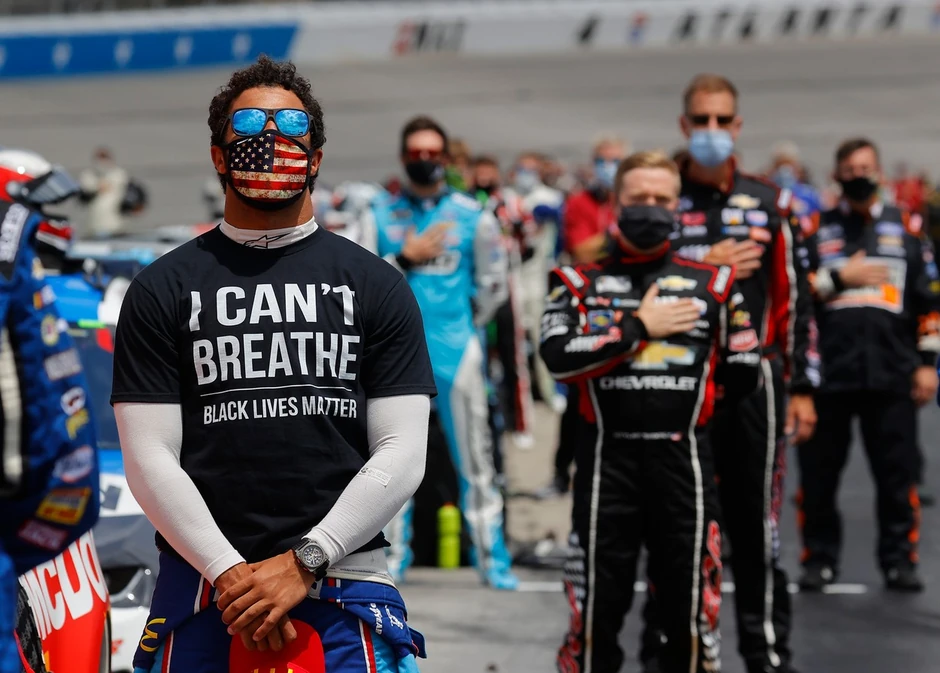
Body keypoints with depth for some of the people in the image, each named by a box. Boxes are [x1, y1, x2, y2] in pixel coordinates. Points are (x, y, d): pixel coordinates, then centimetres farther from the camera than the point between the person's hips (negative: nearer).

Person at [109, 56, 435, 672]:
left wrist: (303, 564, -9)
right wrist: (229, 573, -11)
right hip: (202, 582, 0)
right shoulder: (161, 290, 8)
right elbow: (150, 457, 1)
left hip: (343, 576, 0)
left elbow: (402, 454, 1)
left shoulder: (377, 286, 8)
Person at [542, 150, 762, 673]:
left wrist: (684, 394, 6)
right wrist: (638, 327, -9)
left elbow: (745, 374, 10)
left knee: (690, 599, 5)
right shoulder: (581, 281, 6)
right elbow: (559, 357, -12)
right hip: (607, 459, -1)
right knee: (598, 600, 4)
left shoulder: (711, 283, 9)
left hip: (683, 460, 1)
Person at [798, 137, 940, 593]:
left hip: (892, 373, 0)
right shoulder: (815, 229, 8)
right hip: (827, 371, 0)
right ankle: (819, 558, 16)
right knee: (819, 471, 5)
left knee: (897, 471, 2)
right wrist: (839, 276, -9)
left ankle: (899, 559, 11)